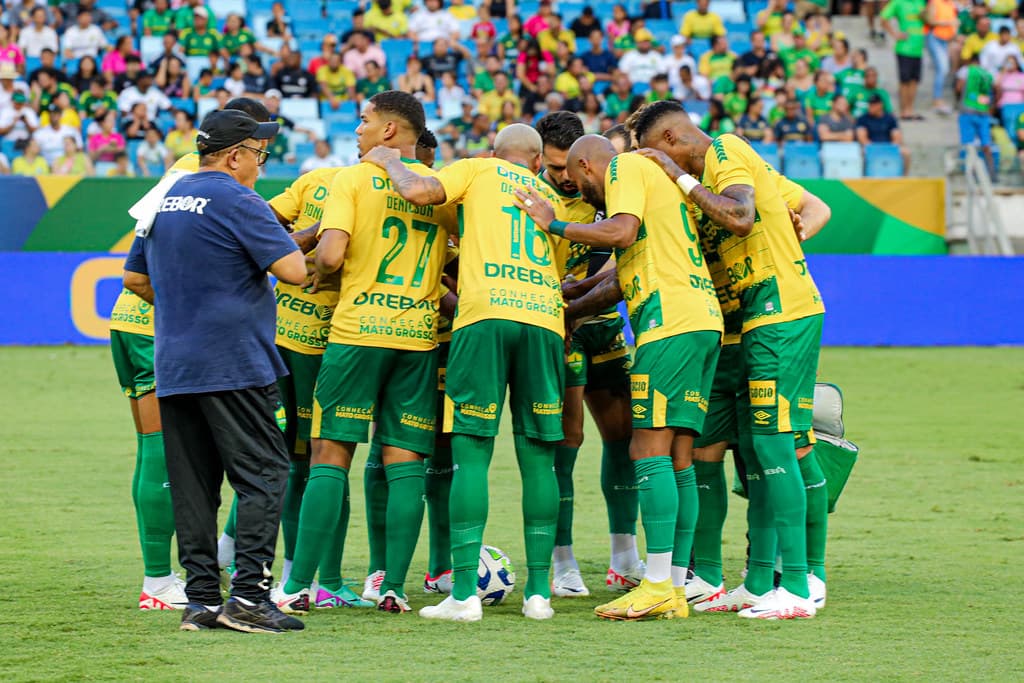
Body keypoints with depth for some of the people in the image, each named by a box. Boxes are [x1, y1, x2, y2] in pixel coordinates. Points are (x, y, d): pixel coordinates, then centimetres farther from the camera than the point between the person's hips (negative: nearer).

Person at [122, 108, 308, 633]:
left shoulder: (164, 201, 15)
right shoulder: (237, 202, -10)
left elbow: (135, 279, 24)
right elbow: (293, 271, -15)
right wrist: (283, 241, 5)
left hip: (173, 367, 8)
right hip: (233, 364, -7)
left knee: (192, 486, 8)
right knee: (262, 475, -4)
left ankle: (201, 599, 7)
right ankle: (247, 595, -12)